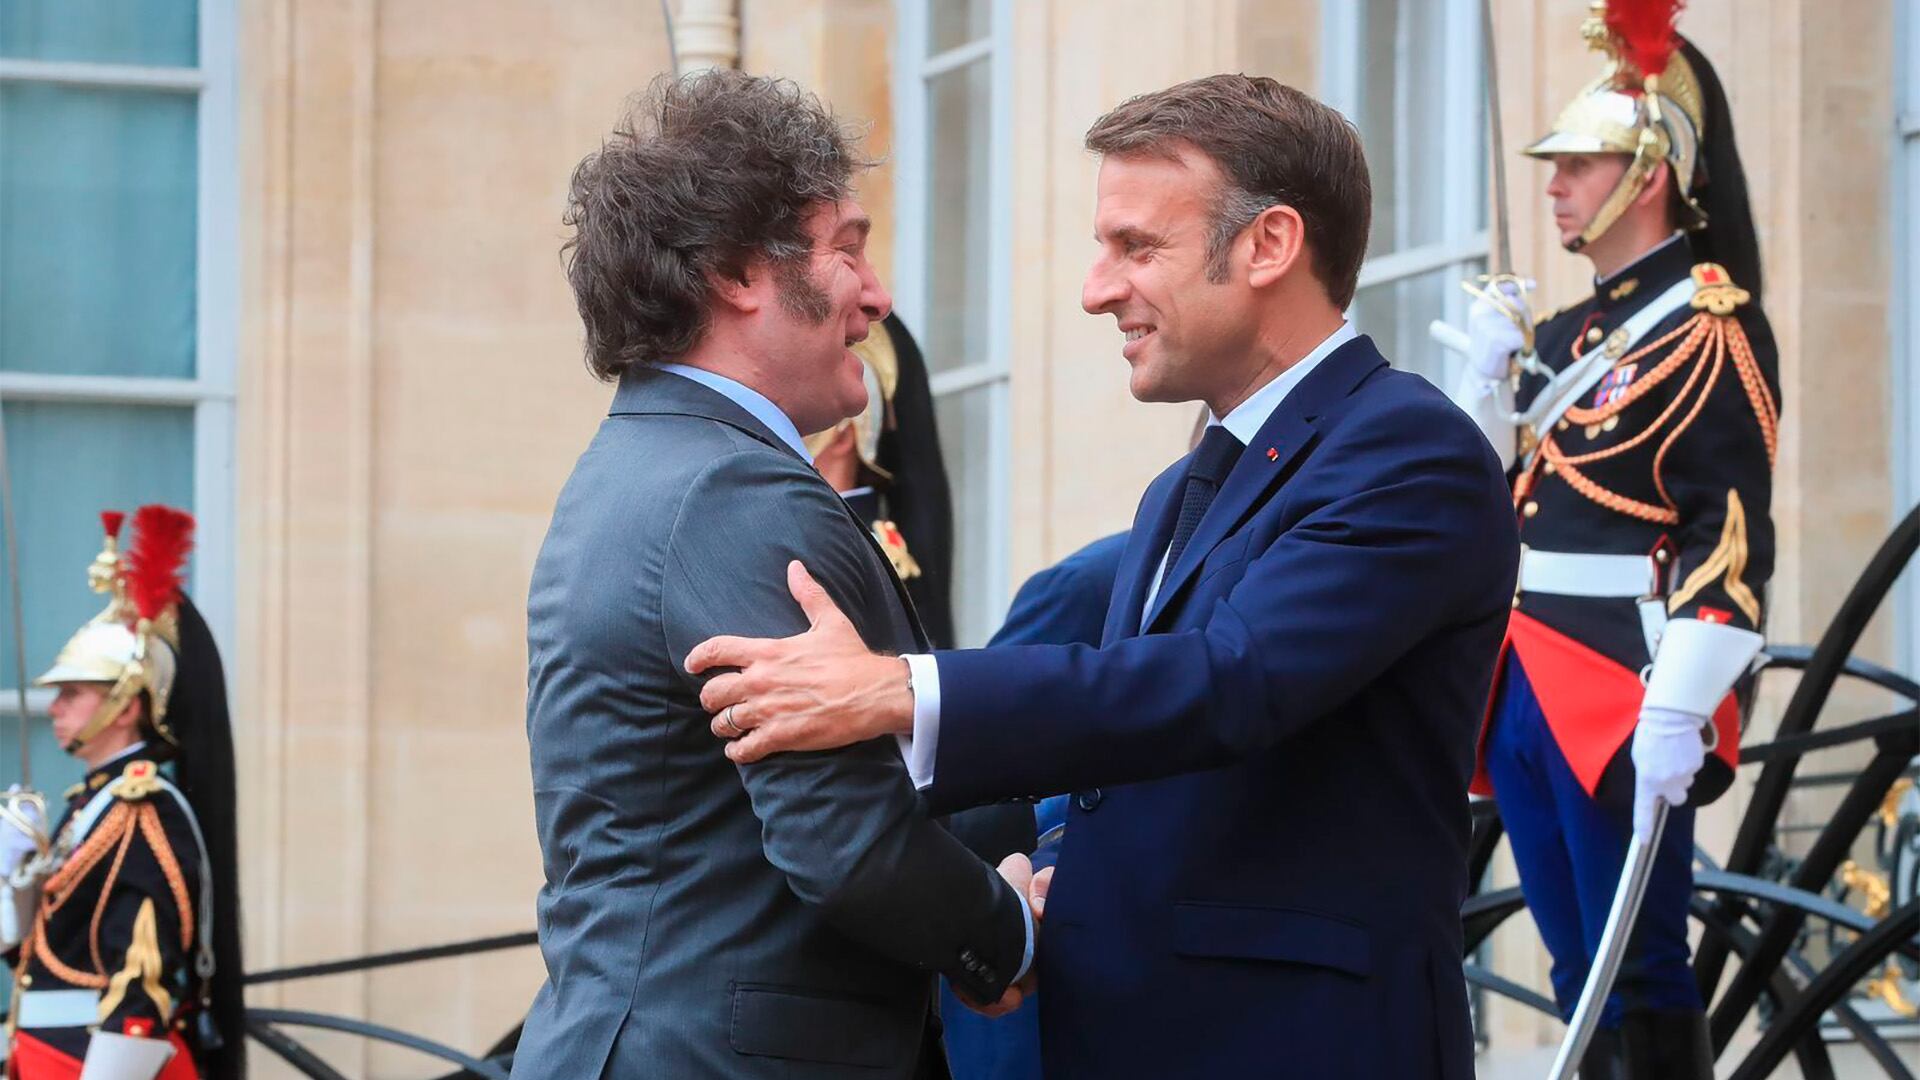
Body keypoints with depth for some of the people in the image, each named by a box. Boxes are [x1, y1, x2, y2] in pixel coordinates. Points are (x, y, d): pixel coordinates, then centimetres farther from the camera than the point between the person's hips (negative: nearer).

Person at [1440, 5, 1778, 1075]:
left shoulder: (1709, 326, -9)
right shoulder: (1566, 332, 17)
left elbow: (1733, 541, -17)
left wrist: (1676, 713, -24)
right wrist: (1492, 370, 6)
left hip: (1625, 703, -8)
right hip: (1529, 694, 8)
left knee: (1641, 980, -6)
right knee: (1582, 978, 11)